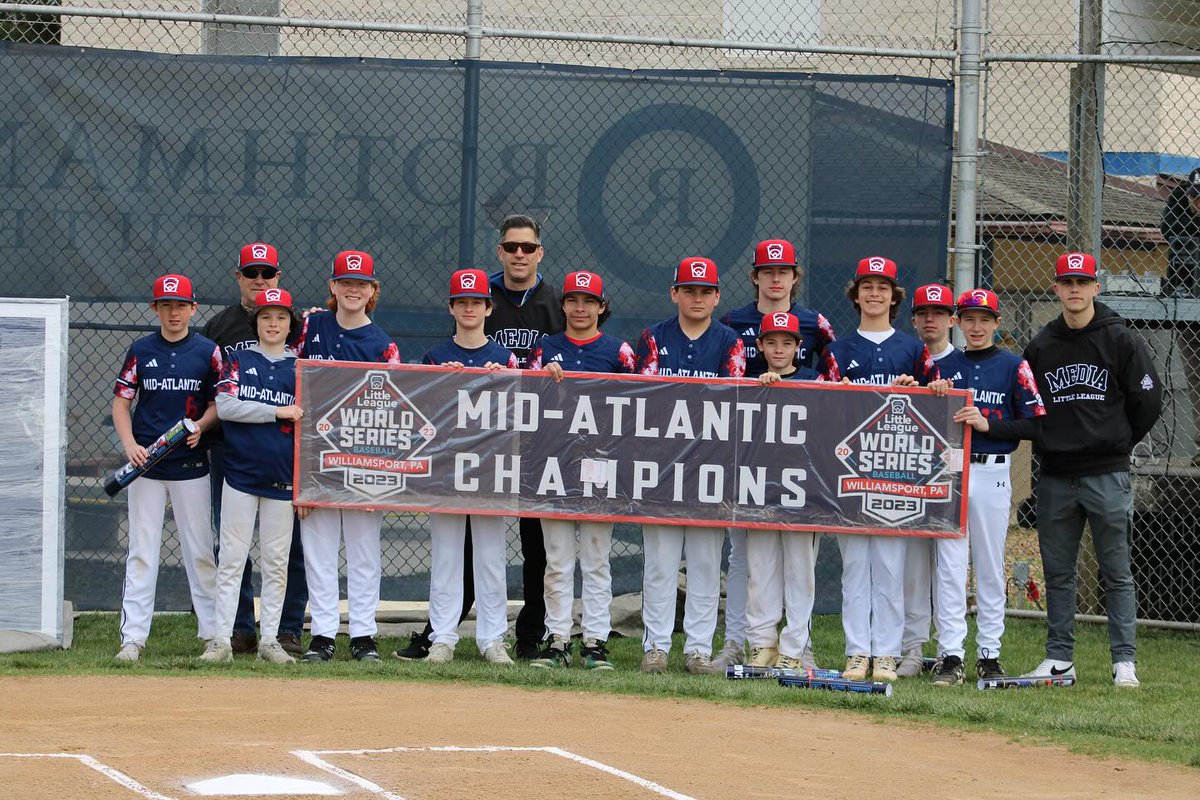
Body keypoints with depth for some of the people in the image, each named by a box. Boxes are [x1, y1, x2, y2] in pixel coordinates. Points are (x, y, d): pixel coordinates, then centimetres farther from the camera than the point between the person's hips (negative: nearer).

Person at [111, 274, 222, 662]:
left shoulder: (208, 351, 2)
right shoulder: (140, 351, 4)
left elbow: (219, 403, 6)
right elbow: (121, 402, 5)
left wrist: (201, 425, -14)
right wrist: (129, 444, -10)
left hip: (191, 464, 0)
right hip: (146, 464, 0)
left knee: (201, 551, 4)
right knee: (142, 552, 1)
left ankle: (213, 633, 12)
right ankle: (133, 637, 2)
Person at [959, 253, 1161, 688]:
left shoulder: (1120, 339, -1)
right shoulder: (1041, 346, 9)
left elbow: (1148, 402, 3)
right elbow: (1032, 417, 7)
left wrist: (1115, 444, 7)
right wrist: (989, 426, -8)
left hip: (1107, 475, -4)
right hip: (1056, 476, 4)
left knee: (1116, 570, -1)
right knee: (1057, 571, 8)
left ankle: (1125, 660, 2)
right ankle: (1059, 657, 14)